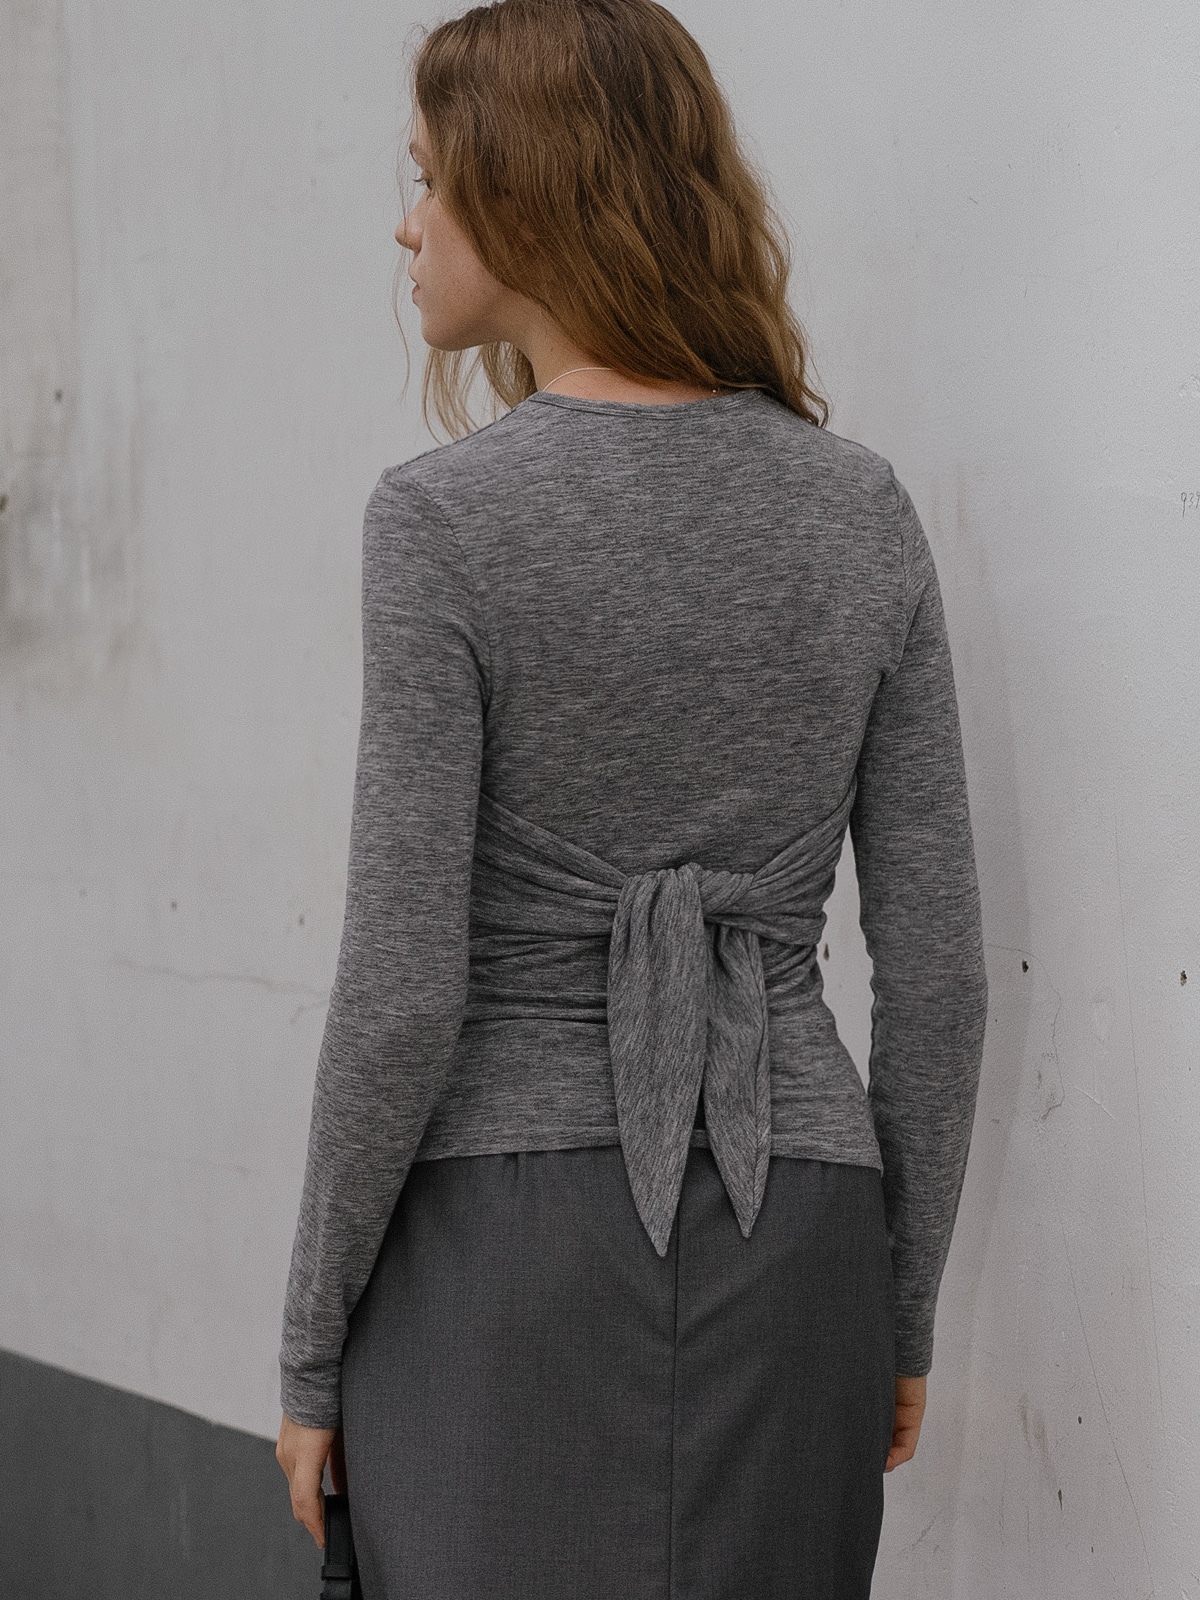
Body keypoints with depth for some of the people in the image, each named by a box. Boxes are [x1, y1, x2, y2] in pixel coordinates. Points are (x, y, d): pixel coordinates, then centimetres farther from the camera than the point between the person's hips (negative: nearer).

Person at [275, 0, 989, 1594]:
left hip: (503, 1237, -4)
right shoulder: (859, 506, 2)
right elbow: (938, 964, 3)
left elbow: (404, 981, -13)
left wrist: (313, 1346, -2)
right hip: (791, 1224, 4)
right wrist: (904, 1310, 13)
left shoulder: (446, 518, -12)